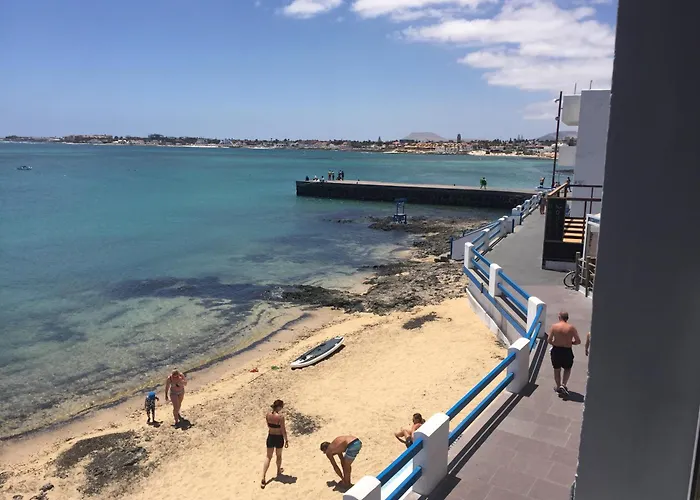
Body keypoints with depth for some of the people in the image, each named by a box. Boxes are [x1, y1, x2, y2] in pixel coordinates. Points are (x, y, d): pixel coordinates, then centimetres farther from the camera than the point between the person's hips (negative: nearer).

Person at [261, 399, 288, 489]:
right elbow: (283, 430, -18)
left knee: (268, 457, 13)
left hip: (270, 437, 4)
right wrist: (286, 440, -6)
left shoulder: (268, 414, -8)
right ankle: (278, 471, 45)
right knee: (279, 455, 22)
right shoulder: (280, 417, -25)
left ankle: (263, 478, 5)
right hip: (279, 438, -4)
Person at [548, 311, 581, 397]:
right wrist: (571, 342, 11)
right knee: (567, 369, 23)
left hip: (556, 350, 1)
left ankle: (558, 387, 31)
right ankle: (563, 385, 9)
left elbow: (549, 340, -9)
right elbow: (578, 341, -9)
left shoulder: (554, 326, -10)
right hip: (567, 351, 0)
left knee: (557, 370, 19)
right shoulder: (571, 328, -10)